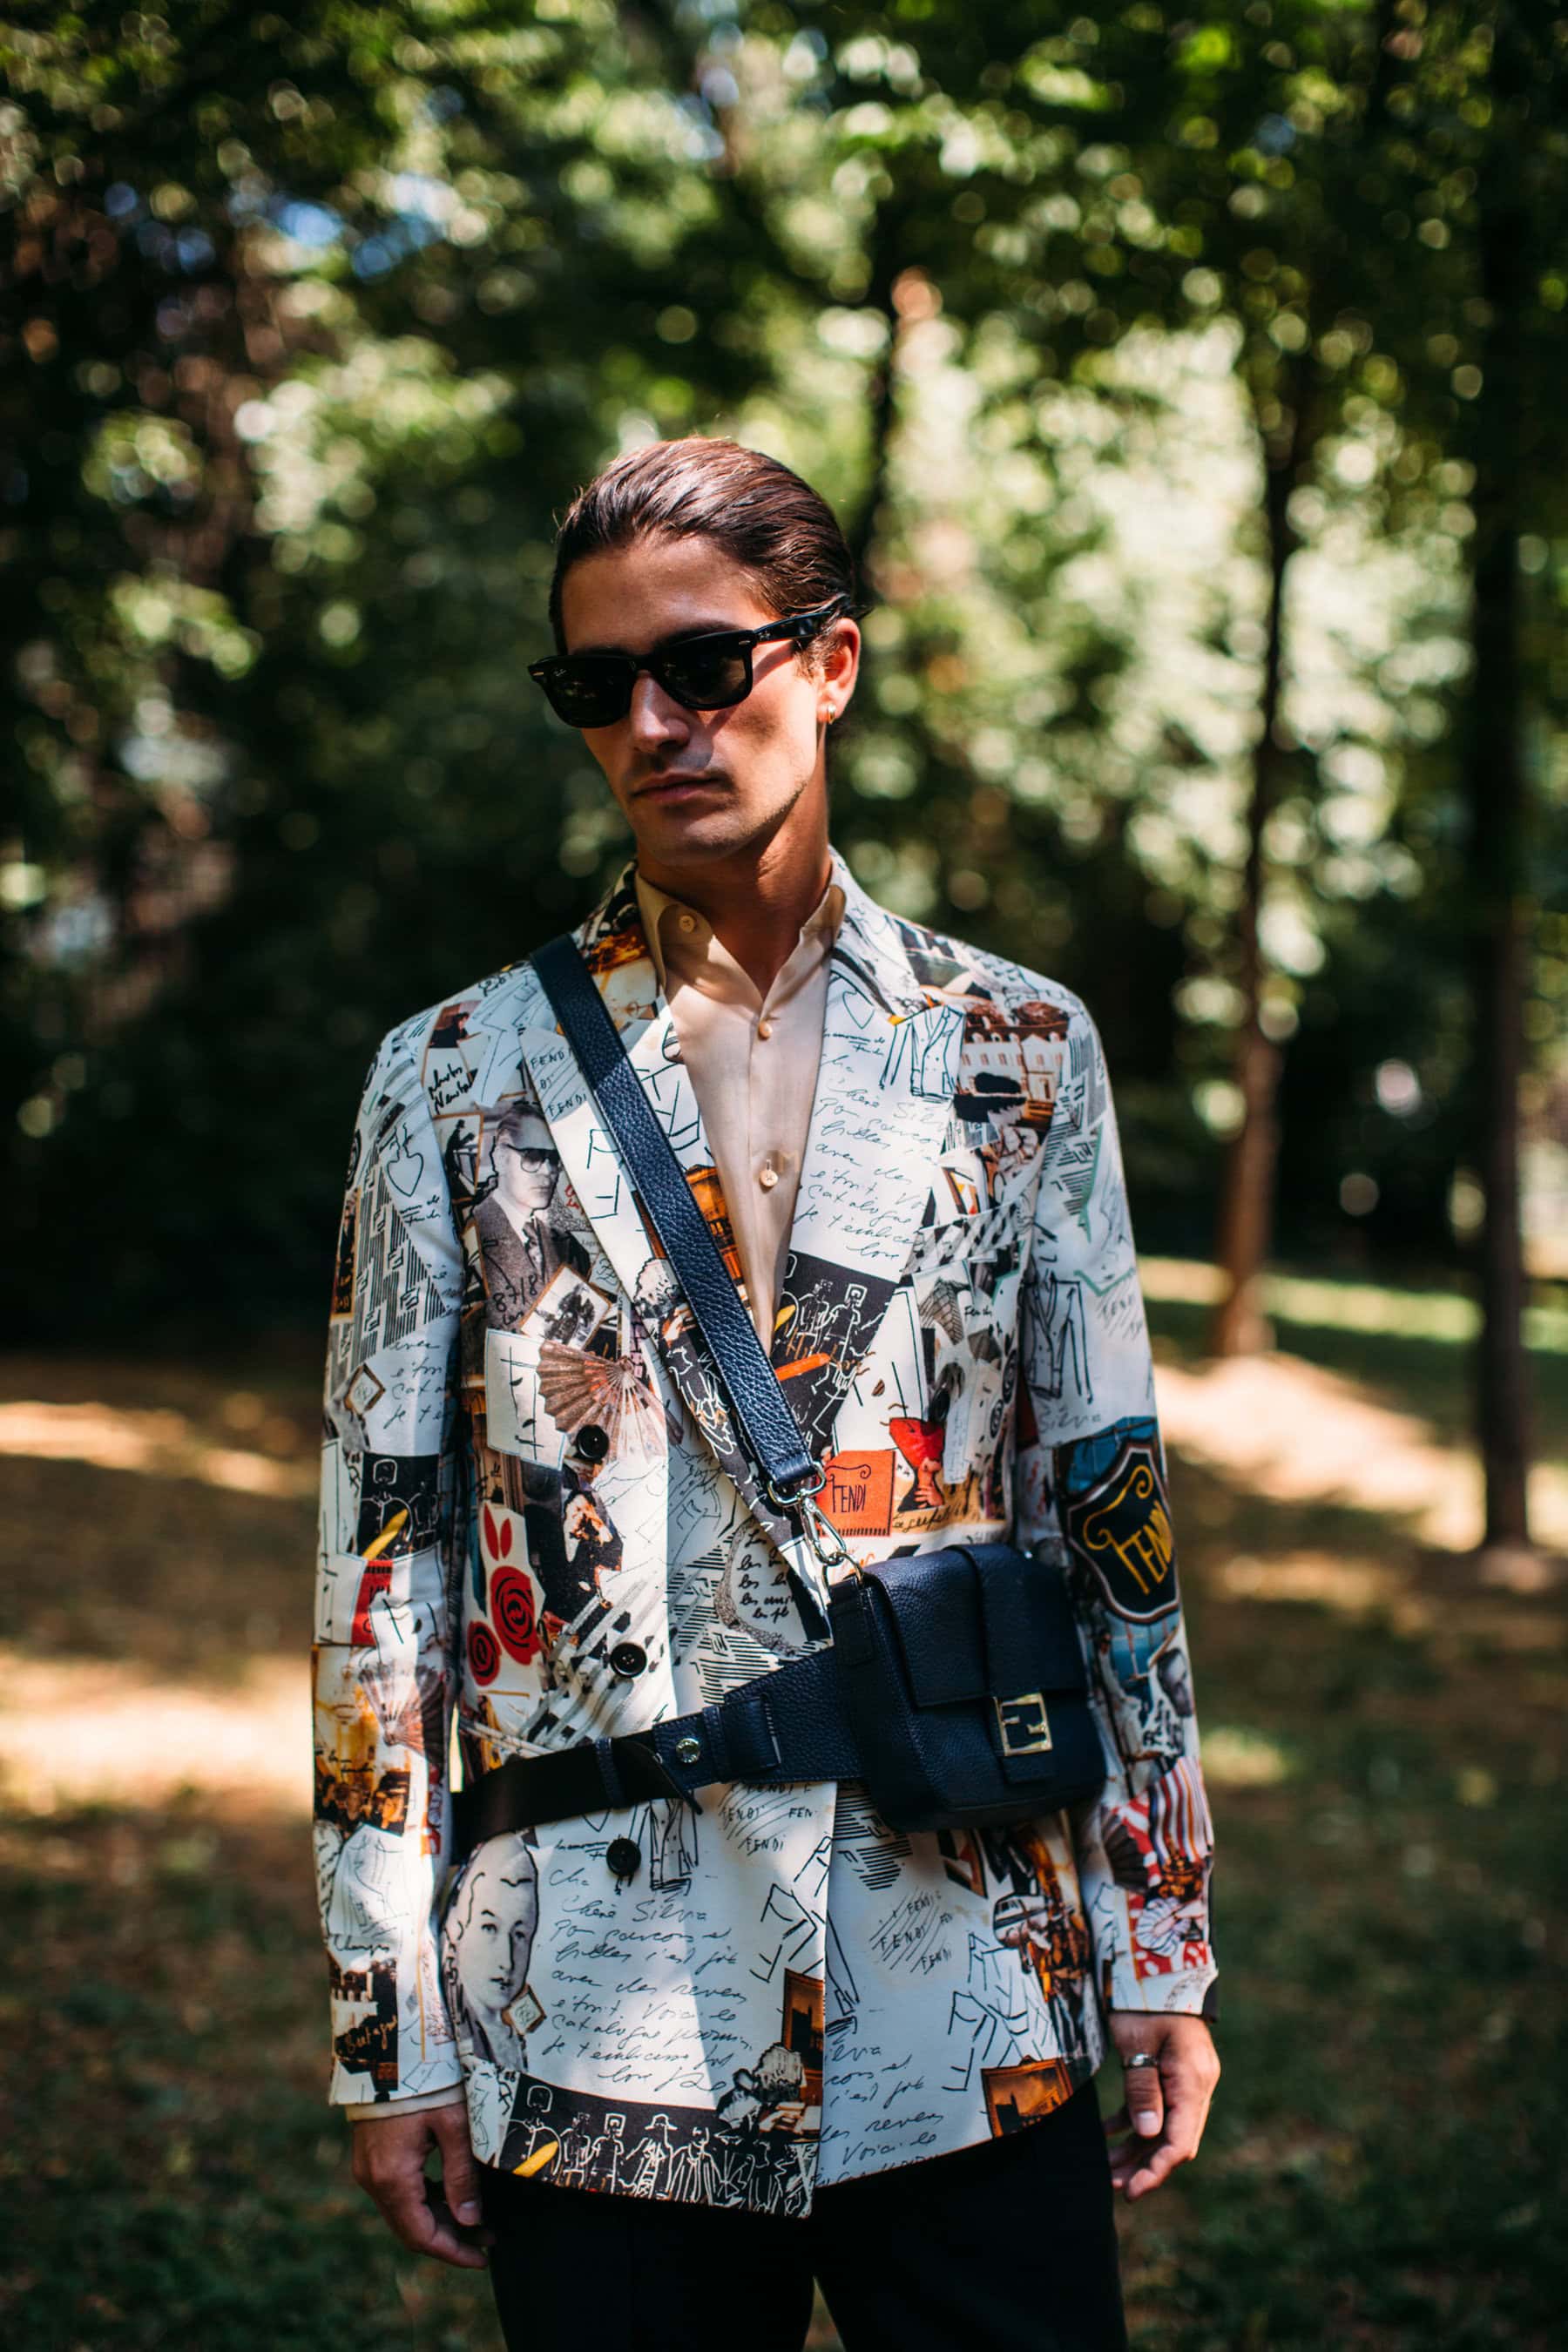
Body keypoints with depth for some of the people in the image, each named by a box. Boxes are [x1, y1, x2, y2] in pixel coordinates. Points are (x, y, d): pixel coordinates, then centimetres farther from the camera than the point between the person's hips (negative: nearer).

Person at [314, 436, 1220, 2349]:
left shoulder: (1019, 1050, 5)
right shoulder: (457, 1079, 2)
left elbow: (1114, 1513, 7)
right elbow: (382, 1562, 2)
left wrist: (1164, 1962, 6)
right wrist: (390, 2029, 0)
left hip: (973, 2021, 1)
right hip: (596, 2045, 0)